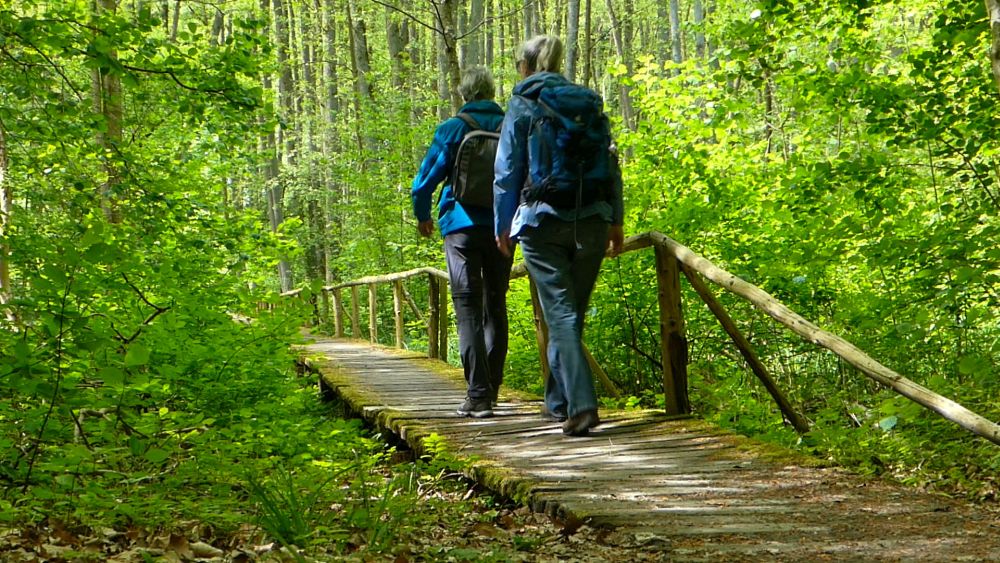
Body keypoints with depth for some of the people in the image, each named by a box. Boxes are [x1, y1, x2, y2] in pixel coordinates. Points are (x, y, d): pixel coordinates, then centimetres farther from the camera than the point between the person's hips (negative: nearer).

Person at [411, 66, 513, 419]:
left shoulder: (452, 129, -3)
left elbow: (425, 179, -3)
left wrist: (423, 216, 15)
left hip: (462, 227, -3)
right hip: (503, 228, 3)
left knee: (469, 310, -4)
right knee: (496, 307, 13)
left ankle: (478, 395, -13)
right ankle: (491, 390, 17)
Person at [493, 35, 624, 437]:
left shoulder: (522, 106, 1)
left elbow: (507, 171, 0)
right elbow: (610, 162, 9)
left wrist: (503, 225, 6)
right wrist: (615, 219, 13)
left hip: (542, 221, -4)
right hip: (590, 220, 4)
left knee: (560, 312, -7)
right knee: (571, 312, 15)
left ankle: (582, 404, -21)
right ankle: (558, 401, 26)